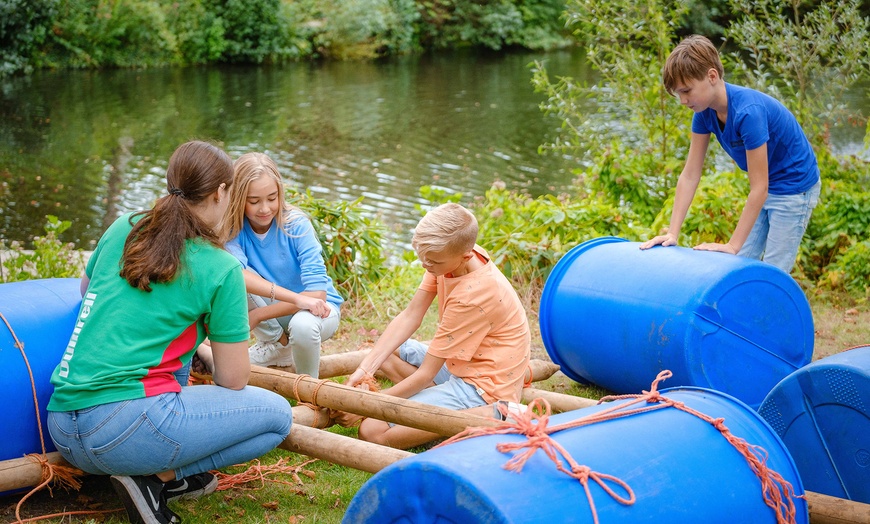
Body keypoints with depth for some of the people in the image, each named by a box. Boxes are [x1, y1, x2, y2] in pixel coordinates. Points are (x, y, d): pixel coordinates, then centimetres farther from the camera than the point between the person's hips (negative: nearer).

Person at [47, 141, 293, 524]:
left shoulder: (123, 229, 13)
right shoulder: (220, 268, -3)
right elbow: (233, 380, 1)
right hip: (125, 428, -8)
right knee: (277, 414, 4)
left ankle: (170, 473, 16)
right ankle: (157, 477, -4)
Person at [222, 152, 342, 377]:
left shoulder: (296, 225, -21)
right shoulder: (233, 229, -15)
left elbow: (317, 292, -26)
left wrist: (257, 316, -28)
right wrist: (295, 298, -46)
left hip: (317, 307, -3)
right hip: (270, 310, 3)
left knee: (303, 325, -38)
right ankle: (277, 344, -3)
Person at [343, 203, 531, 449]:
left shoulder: (471, 297, -29)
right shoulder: (449, 255, -5)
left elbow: (425, 374, -22)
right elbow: (410, 316, -1)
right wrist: (365, 369, -10)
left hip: (482, 384, -10)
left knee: (372, 430, -19)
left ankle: (491, 416, -15)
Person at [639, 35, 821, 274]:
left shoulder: (748, 112, -32)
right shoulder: (705, 111, -9)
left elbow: (759, 188, -29)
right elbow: (689, 176, -6)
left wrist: (732, 245, -28)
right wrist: (672, 233, -12)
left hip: (794, 188, -8)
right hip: (767, 189, 8)